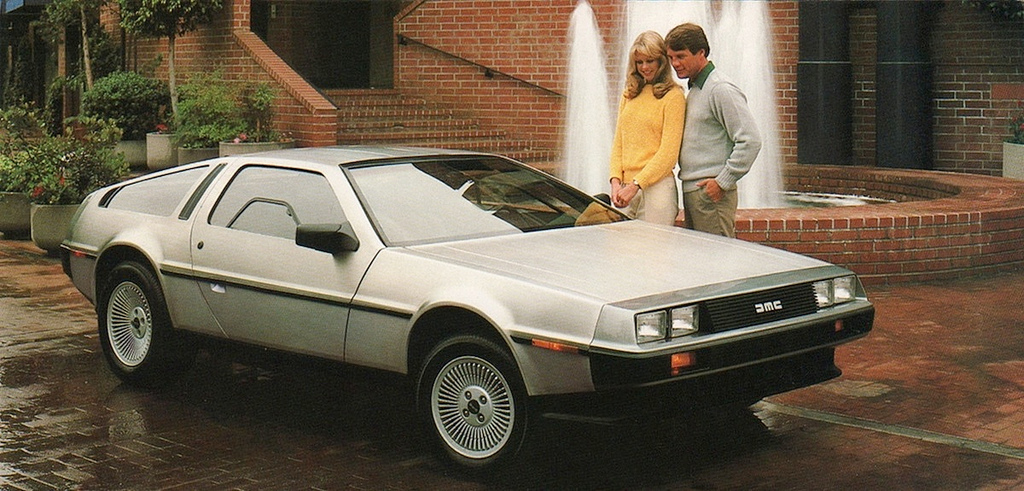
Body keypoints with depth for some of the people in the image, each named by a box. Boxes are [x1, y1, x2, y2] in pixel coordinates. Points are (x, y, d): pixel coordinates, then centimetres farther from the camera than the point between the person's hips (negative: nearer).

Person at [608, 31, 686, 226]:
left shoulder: (673, 96, -4)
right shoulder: (629, 95, 16)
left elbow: (668, 153, -9)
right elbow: (618, 143, 14)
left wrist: (635, 185, -14)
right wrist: (616, 180, -2)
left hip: (657, 186, -5)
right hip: (625, 187, 6)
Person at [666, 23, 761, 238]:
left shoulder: (721, 90, -12)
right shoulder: (694, 90, 18)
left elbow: (750, 141, -18)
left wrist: (722, 182, -16)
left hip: (711, 191, -10)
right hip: (691, 189, 10)